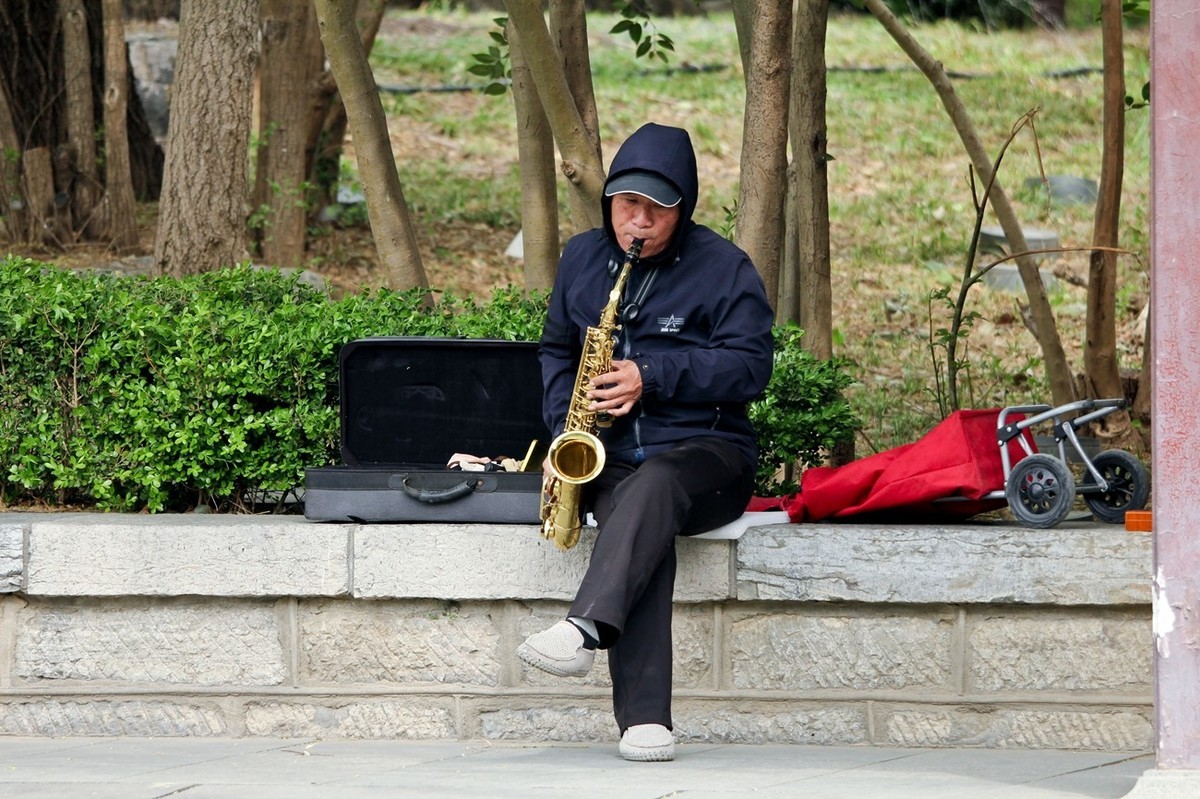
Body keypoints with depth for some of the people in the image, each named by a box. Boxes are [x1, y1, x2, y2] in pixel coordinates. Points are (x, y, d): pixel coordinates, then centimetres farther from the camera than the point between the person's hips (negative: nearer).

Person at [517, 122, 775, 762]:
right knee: (637, 518, -34)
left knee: (652, 487, -40)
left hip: (705, 451, -2)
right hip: (607, 455, 2)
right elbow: (556, 350, 24)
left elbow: (749, 366, -7)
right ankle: (644, 718, -43)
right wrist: (564, 428, 5)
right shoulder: (582, 258, 15)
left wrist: (652, 376, -17)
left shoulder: (722, 268, 1)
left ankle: (584, 630, -59)